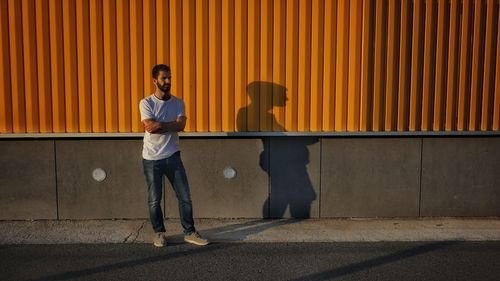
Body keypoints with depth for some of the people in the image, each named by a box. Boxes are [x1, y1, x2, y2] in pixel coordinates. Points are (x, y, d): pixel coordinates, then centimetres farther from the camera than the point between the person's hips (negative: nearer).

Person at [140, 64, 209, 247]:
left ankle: (189, 232, 17)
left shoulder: (178, 103, 4)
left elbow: (181, 125, -12)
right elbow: (150, 128, -19)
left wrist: (160, 125, -19)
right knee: (154, 199, 8)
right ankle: (159, 232, 26)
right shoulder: (146, 103, -6)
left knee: (185, 197, 4)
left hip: (172, 156, 3)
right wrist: (171, 126, -12)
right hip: (152, 158, -2)